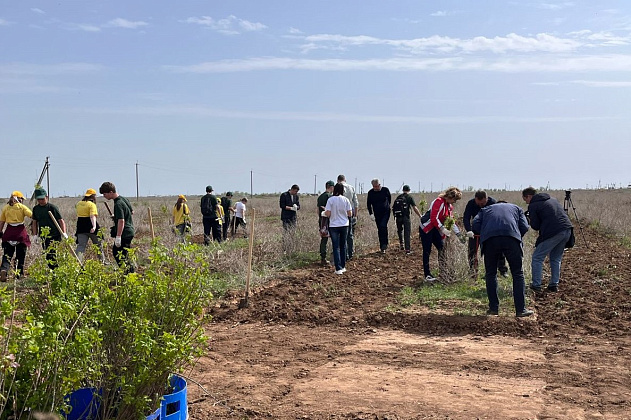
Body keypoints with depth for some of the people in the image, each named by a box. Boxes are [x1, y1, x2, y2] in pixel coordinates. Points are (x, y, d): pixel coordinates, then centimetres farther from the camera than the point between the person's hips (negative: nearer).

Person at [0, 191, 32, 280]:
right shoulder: (22, 207, -2)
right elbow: (32, 215, -12)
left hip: (9, 232, 3)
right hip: (20, 232, -3)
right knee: (20, 255, 10)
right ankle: (19, 273, 14)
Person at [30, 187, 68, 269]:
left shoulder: (52, 207, -8)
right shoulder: (36, 209, 9)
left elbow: (61, 220, -9)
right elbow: (34, 222, 18)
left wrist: (64, 233, -17)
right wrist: (35, 235, 11)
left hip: (54, 235, -7)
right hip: (43, 236, 7)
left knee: (51, 254, -17)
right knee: (46, 254, 9)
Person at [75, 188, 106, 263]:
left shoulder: (78, 204, 10)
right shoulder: (92, 204, -10)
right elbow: (92, 216, -25)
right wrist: (94, 226, -35)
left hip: (81, 227, 5)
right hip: (90, 227, -5)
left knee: (81, 245, 0)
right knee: (99, 244, 13)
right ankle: (102, 261, 23)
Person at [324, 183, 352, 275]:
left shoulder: (330, 200, -10)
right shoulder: (346, 200, -3)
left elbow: (328, 214, -13)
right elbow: (350, 214, -1)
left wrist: (325, 210, 8)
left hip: (334, 226, -2)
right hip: (344, 225, 3)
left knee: (336, 247, 2)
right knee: (343, 246, 15)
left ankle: (338, 269, -3)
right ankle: (343, 267, 21)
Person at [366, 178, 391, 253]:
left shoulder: (385, 190, -8)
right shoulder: (371, 193, -5)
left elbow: (389, 198, 12)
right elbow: (368, 204, 4)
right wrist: (371, 214, -3)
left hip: (386, 212, -2)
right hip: (377, 214, 2)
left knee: (383, 226, -21)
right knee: (380, 229, 5)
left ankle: (384, 244, -14)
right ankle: (383, 247, 14)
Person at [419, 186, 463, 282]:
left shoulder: (450, 206, 9)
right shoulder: (439, 202, -19)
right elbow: (434, 218, -26)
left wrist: (458, 233, 7)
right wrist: (443, 229, -29)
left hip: (436, 230, 9)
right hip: (426, 228, -9)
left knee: (442, 249, 3)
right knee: (427, 251, -4)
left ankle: (444, 272, 9)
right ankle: (427, 274, 1)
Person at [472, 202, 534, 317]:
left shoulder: (485, 209, 34)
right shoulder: (516, 208, 33)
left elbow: (475, 224, 14)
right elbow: (524, 227, 16)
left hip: (489, 239, 1)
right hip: (511, 238, -1)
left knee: (491, 274, 15)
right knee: (517, 274, 9)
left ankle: (493, 308, 15)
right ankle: (521, 309, 8)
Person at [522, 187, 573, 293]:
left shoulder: (533, 206, 1)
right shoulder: (553, 200, 23)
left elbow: (535, 226, -2)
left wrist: (531, 220, 19)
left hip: (553, 232, -8)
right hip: (567, 230, 8)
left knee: (537, 258, 3)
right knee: (556, 258, 20)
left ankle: (536, 285, 1)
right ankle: (554, 284, 18)